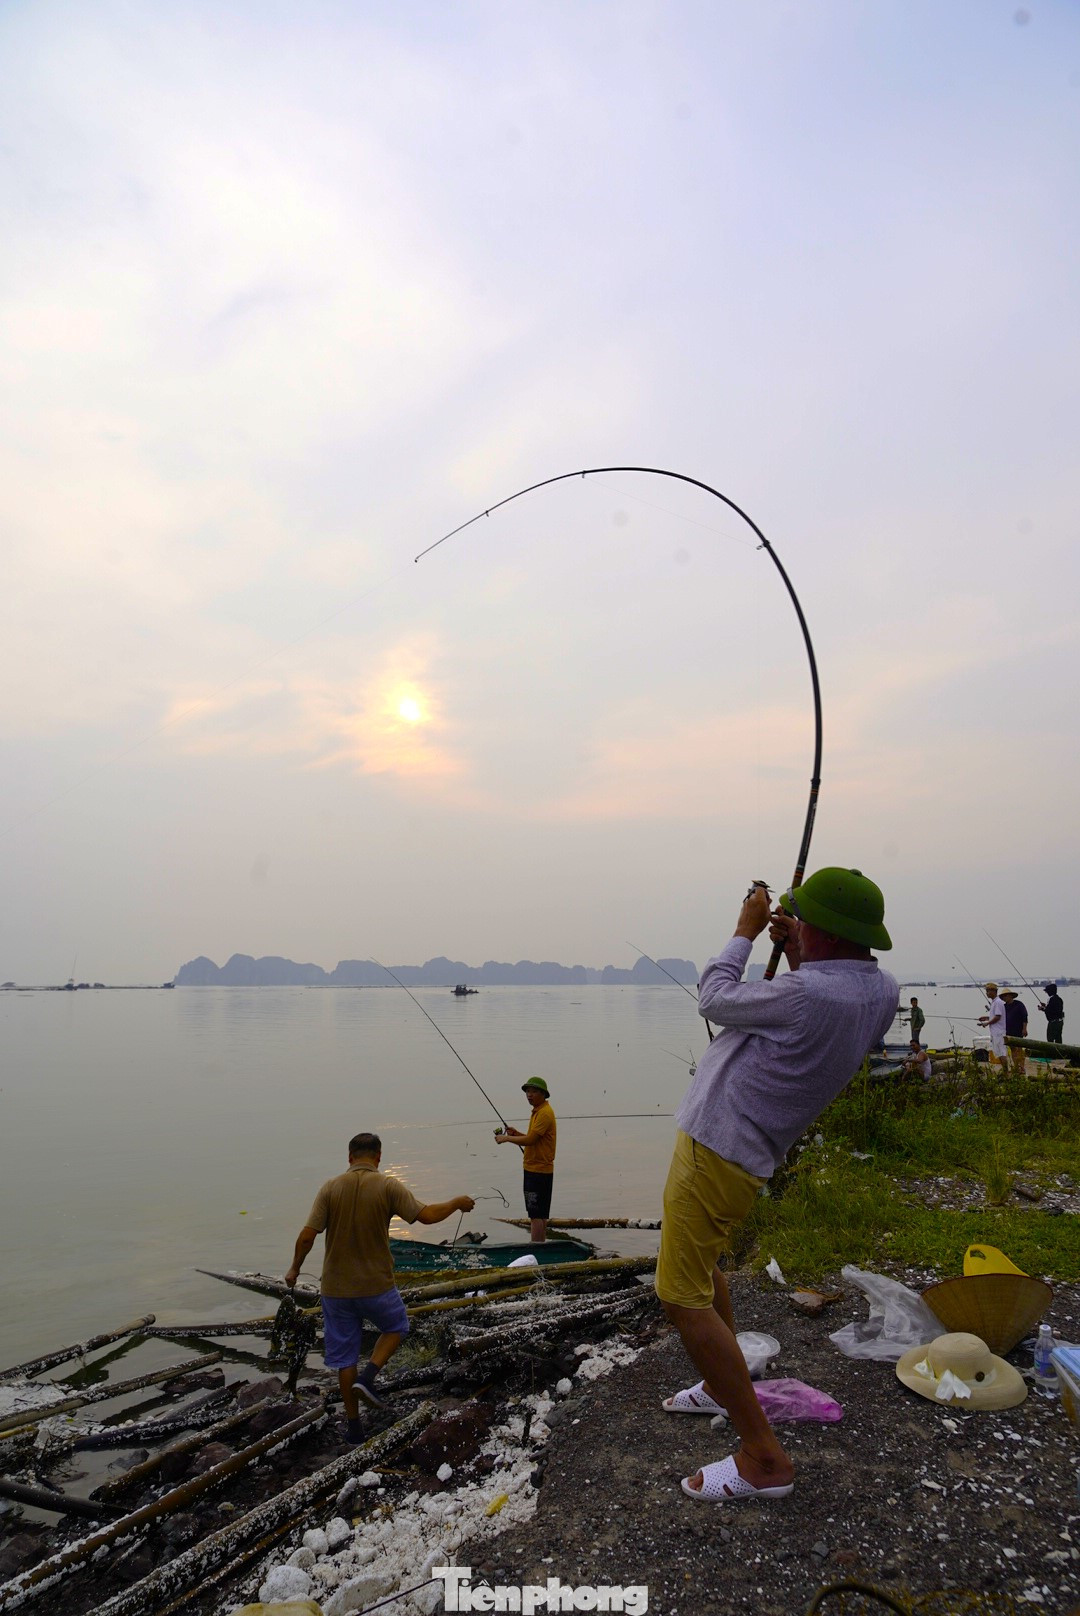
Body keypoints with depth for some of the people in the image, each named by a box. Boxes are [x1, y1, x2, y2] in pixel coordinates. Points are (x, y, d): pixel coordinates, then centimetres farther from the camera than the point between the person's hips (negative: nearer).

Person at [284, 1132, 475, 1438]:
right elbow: (427, 1215, -11)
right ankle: (368, 1377, 4)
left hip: (336, 1288, 2)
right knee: (396, 1328, 25)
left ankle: (353, 1425, 25)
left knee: (344, 1355, 17)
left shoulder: (330, 1187, -7)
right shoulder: (388, 1187, -12)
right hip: (376, 1286, -2)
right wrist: (457, 1203, 6)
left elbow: (307, 1236, -10)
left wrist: (295, 1268, 7)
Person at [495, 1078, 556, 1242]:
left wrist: (506, 1138, -12)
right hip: (533, 1168, 10)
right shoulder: (538, 1111, 15)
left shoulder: (545, 1113, -17)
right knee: (540, 1214, 15)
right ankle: (541, 1247, 22)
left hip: (539, 1170, -10)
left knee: (536, 1214, -9)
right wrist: (517, 1134, 7)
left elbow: (530, 1140, -22)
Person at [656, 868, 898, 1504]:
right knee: (702, 1261, 29)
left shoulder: (808, 996, -30)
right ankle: (724, 1385, 44)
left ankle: (763, 1458, 3)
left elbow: (714, 997, -12)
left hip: (714, 1152, -10)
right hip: (745, 1153, 10)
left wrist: (745, 931, 1)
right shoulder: (881, 990, -4)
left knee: (684, 1297, -4)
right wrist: (794, 953, 9)